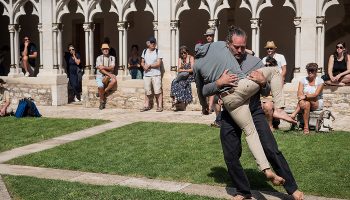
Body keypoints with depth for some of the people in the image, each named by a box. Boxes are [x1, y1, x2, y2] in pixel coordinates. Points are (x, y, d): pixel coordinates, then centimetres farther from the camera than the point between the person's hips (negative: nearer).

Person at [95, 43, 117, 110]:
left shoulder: (112, 58, 10)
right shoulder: (99, 58, 2)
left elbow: (112, 68, -4)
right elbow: (100, 69, -10)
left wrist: (104, 67, -22)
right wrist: (109, 74, -22)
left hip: (109, 75, 2)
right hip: (100, 75, -2)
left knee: (114, 81, -33)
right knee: (100, 86, -33)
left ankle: (104, 92, -14)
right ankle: (102, 102, -14)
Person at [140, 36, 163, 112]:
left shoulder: (157, 52, -1)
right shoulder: (145, 51, 11)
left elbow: (158, 63, -8)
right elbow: (142, 62, 14)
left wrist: (149, 65, -11)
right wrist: (144, 66, -7)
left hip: (156, 74, -3)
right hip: (146, 74, 4)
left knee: (157, 91, -6)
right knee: (147, 91, 7)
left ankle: (160, 106, -2)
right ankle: (146, 105, 16)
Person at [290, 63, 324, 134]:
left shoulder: (320, 81, -4)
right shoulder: (303, 80, 6)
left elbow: (316, 94, -19)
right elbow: (299, 93, -7)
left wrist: (305, 96, -34)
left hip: (317, 104, -2)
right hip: (307, 101, 2)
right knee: (306, 104, -37)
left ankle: (294, 114, -34)